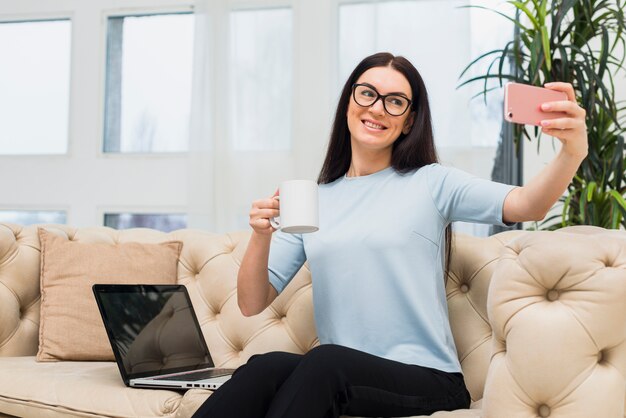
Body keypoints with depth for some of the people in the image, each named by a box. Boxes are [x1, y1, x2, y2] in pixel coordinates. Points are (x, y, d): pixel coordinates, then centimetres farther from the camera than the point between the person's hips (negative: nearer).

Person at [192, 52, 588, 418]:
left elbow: (528, 205, -14)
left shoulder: (432, 182, 3)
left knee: (327, 362, -34)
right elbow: (252, 304, 8)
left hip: (426, 380, -2)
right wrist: (261, 236, -11)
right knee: (267, 367, -31)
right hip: (329, 376, 2)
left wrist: (572, 153, -35)